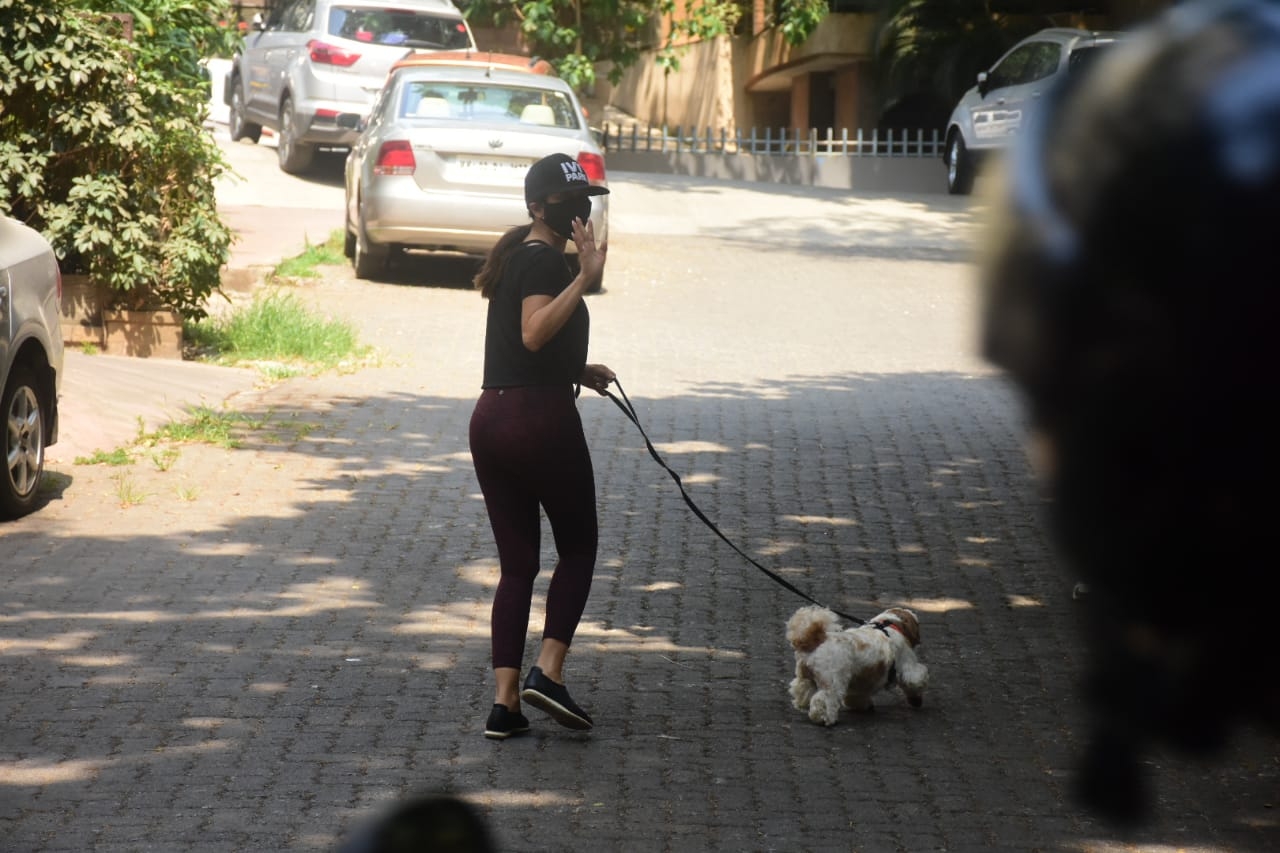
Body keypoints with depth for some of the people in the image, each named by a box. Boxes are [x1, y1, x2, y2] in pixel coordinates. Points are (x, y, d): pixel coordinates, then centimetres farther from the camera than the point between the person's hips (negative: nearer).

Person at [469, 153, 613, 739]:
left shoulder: (516, 257, 19)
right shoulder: (545, 260, -10)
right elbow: (534, 333, -28)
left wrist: (576, 371, 20)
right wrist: (586, 278, -32)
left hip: (490, 420, 8)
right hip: (541, 418, -8)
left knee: (516, 563, 8)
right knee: (577, 548, 8)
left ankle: (504, 702, 3)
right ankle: (548, 671, -3)